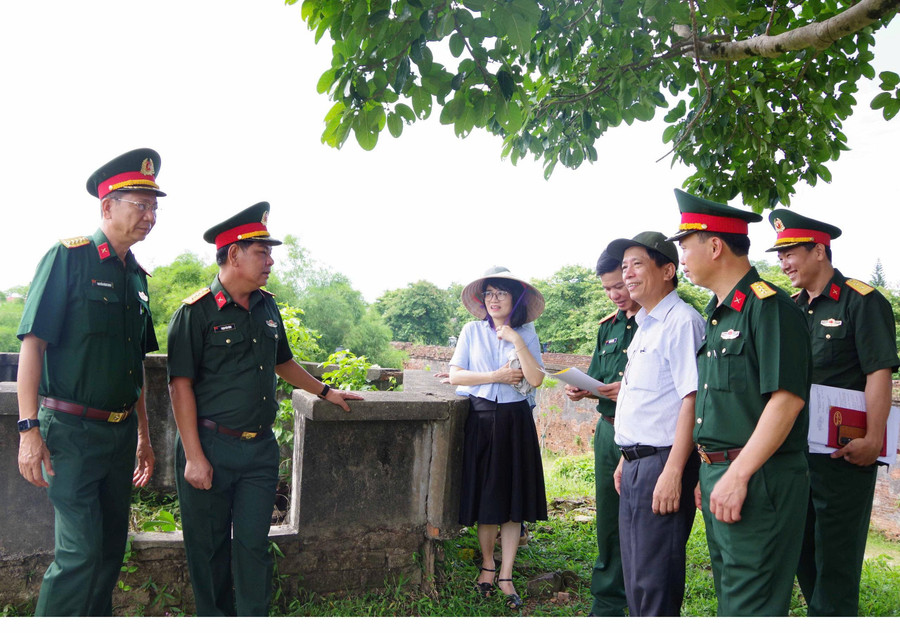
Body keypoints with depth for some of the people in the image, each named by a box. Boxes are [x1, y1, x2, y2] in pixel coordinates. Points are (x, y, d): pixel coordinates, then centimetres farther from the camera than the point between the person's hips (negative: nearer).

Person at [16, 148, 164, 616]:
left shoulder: (136, 275, 12)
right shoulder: (68, 257, -8)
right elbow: (32, 343, -12)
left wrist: (143, 435, 18)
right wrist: (29, 429, -18)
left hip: (120, 433, 7)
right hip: (71, 431, -7)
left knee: (111, 549, 13)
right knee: (81, 552, -8)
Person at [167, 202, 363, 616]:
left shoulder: (267, 308, 10)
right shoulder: (196, 312, -9)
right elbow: (181, 384, -12)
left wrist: (325, 392, 27)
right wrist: (193, 457, -15)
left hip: (260, 448, 5)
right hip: (211, 446, -4)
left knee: (253, 544, 8)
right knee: (208, 547, 9)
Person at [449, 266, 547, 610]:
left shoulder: (526, 333, 4)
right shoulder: (472, 330, 4)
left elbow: (536, 379, -9)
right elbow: (454, 375, -3)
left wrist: (516, 340, -14)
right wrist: (496, 377, -10)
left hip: (514, 420, 0)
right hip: (480, 419, 0)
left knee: (512, 498, 1)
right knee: (484, 495, 6)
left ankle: (506, 575, 10)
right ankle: (487, 565, 25)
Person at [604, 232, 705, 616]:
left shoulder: (681, 321, -13)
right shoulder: (645, 326, 17)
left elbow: (692, 399, -21)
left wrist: (672, 473, -24)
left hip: (662, 464, -10)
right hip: (636, 464, 10)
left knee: (655, 585, -1)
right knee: (635, 580, 18)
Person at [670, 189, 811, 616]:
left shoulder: (768, 306, -14)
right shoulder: (718, 314, 16)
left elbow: (787, 399, -22)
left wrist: (738, 476, -24)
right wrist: (709, 473, 16)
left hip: (756, 482, -9)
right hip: (718, 474, 10)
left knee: (751, 606, -1)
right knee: (728, 594, 19)